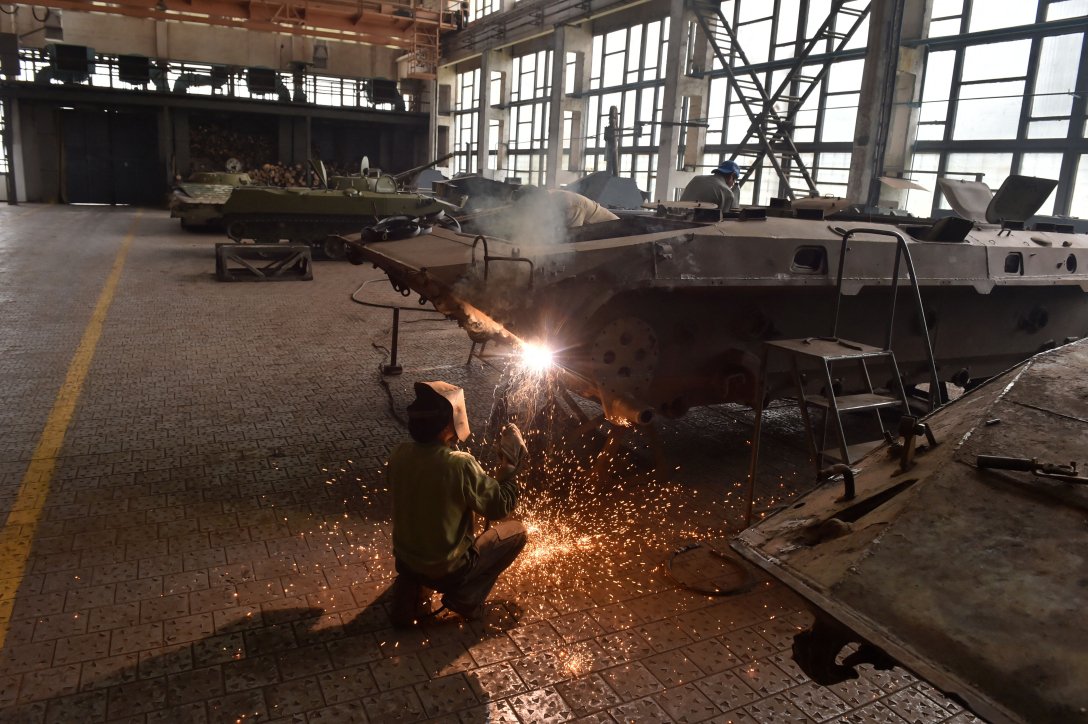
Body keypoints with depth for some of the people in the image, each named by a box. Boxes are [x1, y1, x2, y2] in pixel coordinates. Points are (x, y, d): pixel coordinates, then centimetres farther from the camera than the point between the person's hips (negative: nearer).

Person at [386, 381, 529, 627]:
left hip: (404, 560, 5)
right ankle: (464, 597, 8)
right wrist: (510, 464, -5)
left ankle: (408, 597, 21)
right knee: (516, 531, 11)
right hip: (447, 571, -5)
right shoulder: (460, 464, -28)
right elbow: (501, 508, -15)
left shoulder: (399, 454, -12)